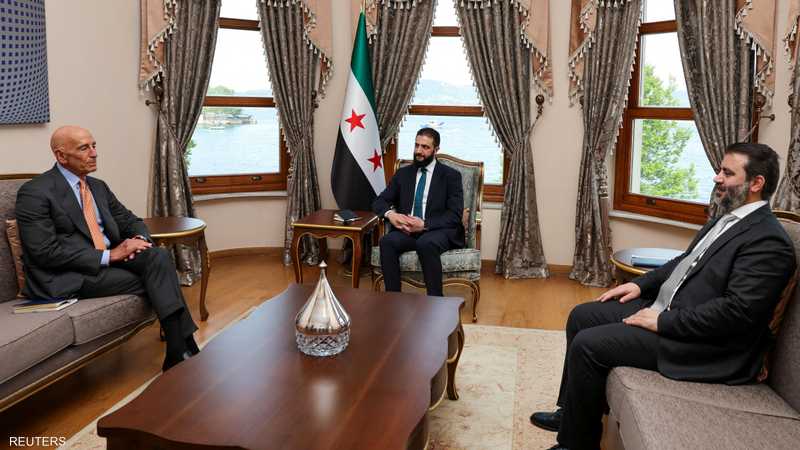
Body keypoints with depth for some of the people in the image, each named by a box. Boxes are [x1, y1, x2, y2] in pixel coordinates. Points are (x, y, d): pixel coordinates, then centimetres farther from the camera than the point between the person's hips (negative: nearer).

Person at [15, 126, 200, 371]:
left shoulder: (98, 186, 14)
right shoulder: (34, 193, -9)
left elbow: (131, 221, 18)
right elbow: (46, 252, -17)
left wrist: (138, 239, -8)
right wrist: (109, 255, -21)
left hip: (108, 260, 7)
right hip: (67, 277, -7)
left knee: (158, 257, -22)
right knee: (155, 279, -23)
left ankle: (180, 348, -23)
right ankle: (182, 349, -14)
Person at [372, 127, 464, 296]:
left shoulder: (451, 175, 3)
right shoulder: (403, 173, 16)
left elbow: (455, 215, -5)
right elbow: (379, 201, 14)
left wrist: (424, 224, -20)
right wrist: (390, 213, -11)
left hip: (439, 231, -3)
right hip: (407, 230, 3)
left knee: (426, 243, -38)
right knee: (387, 241, -29)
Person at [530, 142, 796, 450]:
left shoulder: (768, 241, -19)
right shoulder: (727, 218, 12)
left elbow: (737, 311, -26)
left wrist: (663, 321, -22)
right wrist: (641, 284, 8)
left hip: (702, 342, -10)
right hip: (665, 308, 10)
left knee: (587, 344, -17)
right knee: (582, 316, 8)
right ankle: (572, 412, 20)